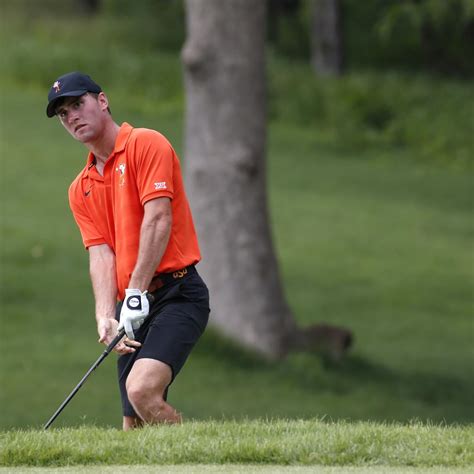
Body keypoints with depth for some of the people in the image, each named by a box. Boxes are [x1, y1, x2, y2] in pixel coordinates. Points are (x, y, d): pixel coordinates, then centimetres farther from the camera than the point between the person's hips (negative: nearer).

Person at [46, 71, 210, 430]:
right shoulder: (81, 189, 17)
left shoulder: (146, 144, -3)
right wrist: (106, 318, -12)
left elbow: (158, 219, -13)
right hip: (132, 308, 7)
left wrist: (136, 293, -19)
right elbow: (101, 254, 6)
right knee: (135, 424, 1)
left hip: (177, 294, -7)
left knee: (142, 390, -27)